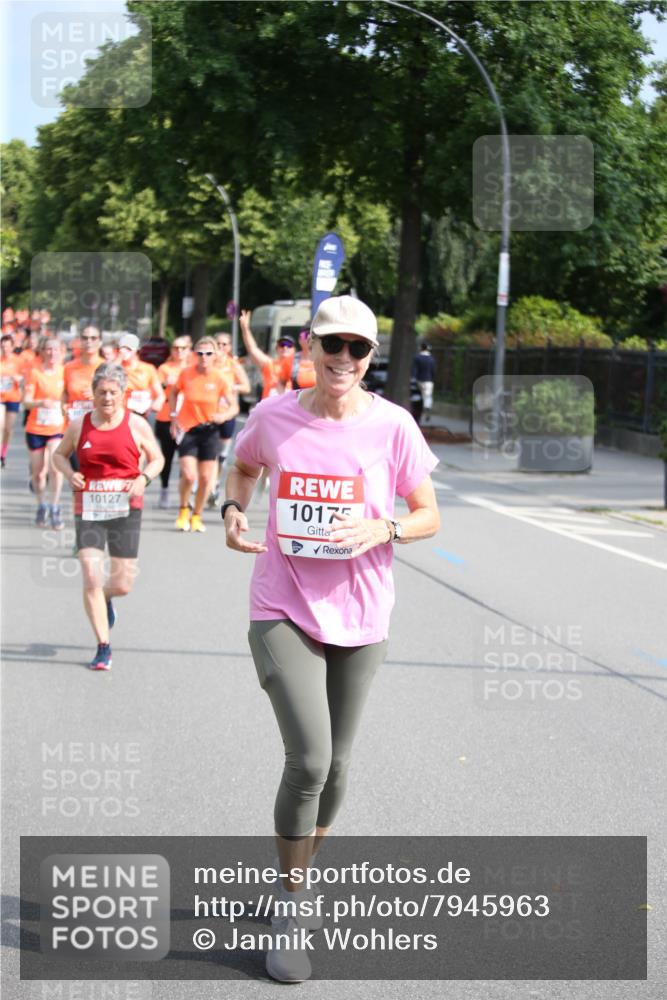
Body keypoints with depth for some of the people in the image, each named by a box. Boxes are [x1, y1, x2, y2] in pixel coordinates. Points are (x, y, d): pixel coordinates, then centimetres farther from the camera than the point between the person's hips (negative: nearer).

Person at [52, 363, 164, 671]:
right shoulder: (79, 426, 3)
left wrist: (144, 478, -12)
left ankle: (105, 598, 41)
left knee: (123, 584, 1)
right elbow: (59, 454, 17)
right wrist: (70, 474, -4)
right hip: (88, 509, 0)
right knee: (91, 577, -11)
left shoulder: (136, 425, 0)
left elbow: (157, 458, 9)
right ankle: (103, 647, 2)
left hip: (125, 509, 0)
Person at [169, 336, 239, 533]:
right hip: (188, 429, -1)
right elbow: (173, 393, 11)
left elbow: (234, 406, -6)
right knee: (189, 476, -14)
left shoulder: (220, 379, -8)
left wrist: (223, 416, -26)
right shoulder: (186, 374, -7)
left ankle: (197, 516, 24)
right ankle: (184, 509, 14)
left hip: (210, 430, 1)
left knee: (205, 478, 4)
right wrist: (174, 416, 2)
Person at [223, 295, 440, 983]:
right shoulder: (273, 417, -4)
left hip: (359, 616, 2)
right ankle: (288, 911, 4)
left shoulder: (392, 426, -7)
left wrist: (381, 528, -19)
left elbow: (428, 516, 1)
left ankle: (300, 878, 38)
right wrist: (233, 510, -2)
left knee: (332, 765, 12)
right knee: (308, 758, -16)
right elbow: (244, 468, 18)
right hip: (283, 609, -1)